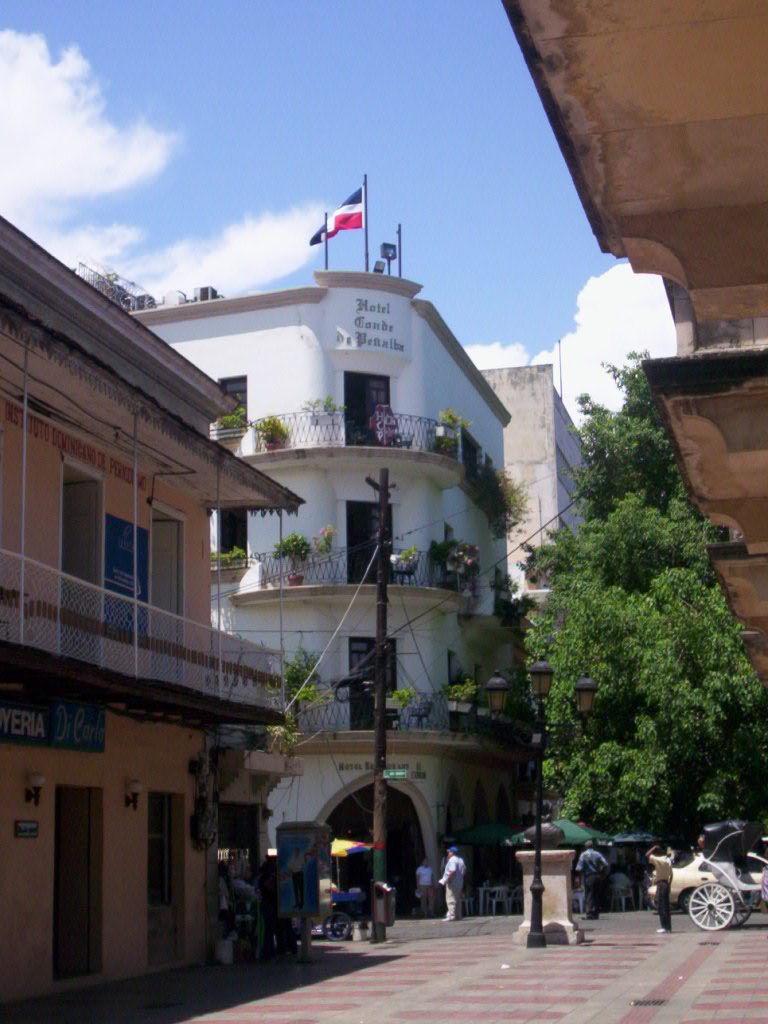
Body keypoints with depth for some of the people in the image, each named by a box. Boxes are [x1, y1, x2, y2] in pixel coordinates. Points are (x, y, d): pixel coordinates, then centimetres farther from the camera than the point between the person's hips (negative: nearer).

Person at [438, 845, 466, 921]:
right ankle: (458, 916, 17)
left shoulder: (452, 860, -13)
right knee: (458, 900, 15)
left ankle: (451, 915, -17)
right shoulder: (460, 860, 16)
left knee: (451, 900, -10)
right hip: (459, 883, 10)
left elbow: (452, 871, -24)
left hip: (452, 883, -9)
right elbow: (464, 870, 18)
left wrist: (447, 879, -18)